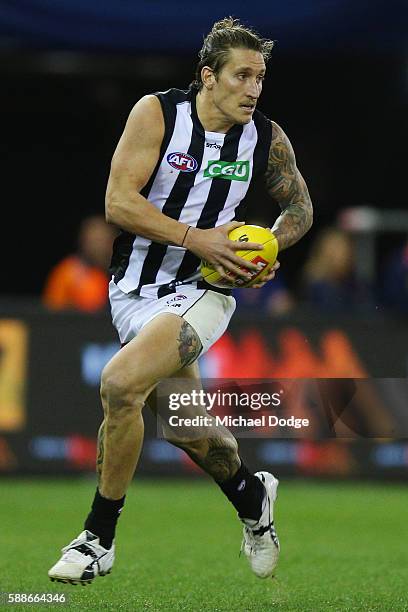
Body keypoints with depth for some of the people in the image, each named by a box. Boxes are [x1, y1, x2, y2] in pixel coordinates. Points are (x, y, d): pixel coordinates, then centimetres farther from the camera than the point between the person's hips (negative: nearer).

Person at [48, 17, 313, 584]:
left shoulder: (267, 138, -4)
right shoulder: (158, 113, -11)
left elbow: (300, 206, 15)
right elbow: (119, 201, -16)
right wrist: (198, 238, -22)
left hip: (200, 293, -2)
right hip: (136, 290, 2)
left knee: (120, 383, -27)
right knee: (188, 429, 12)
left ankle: (99, 537, -13)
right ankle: (252, 496, 46)